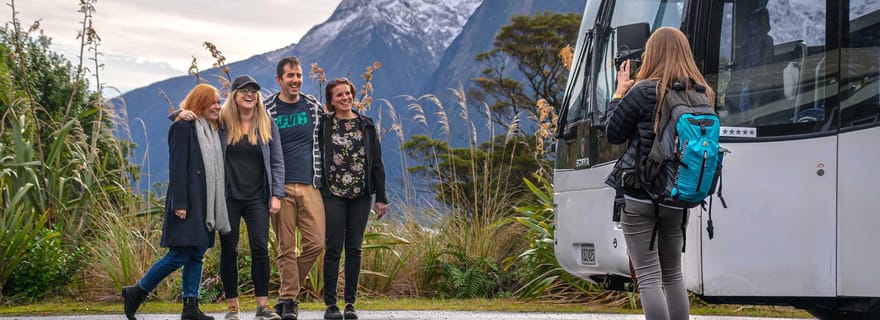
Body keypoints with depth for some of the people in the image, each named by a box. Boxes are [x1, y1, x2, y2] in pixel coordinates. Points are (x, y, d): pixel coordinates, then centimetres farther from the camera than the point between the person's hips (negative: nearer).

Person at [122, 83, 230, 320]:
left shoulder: (214, 131, 17)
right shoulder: (183, 128, -7)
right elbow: (177, 167, -13)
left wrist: (218, 207, 13)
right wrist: (179, 203, -19)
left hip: (207, 203, 8)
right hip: (188, 202, -8)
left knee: (197, 256, 6)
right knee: (179, 256, -9)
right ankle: (136, 292, 3)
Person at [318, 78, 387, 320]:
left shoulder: (366, 125, 10)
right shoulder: (324, 125, 2)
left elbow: (376, 163, 10)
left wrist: (381, 197, 6)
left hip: (361, 195, 3)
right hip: (333, 194, -2)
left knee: (354, 248, 4)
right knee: (333, 248, -5)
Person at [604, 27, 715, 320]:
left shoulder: (644, 92, -13)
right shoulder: (703, 94, 2)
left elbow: (613, 134, -3)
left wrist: (619, 94, 9)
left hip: (639, 196, -5)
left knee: (648, 276, -3)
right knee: (673, 274, 18)